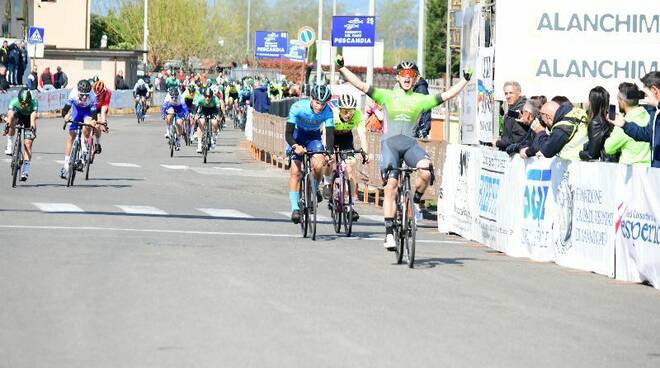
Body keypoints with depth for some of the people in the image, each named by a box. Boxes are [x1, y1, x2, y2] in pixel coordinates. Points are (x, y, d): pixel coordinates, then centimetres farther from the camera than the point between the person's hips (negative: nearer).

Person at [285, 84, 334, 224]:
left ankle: (315, 189, 6)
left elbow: (330, 134, -28)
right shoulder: (298, 107, -30)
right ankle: (295, 208, -11)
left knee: (318, 165, -25)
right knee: (295, 171, -14)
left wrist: (329, 152, -47)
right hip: (298, 136, -1)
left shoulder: (327, 111, -25)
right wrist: (295, 146, -50)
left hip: (314, 137, 1)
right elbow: (288, 133, -30)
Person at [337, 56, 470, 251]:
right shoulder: (387, 96, 12)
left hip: (410, 143, 1)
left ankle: (415, 200, 1)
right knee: (391, 185, -13)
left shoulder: (420, 99, 15)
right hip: (390, 142, -1)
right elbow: (360, 85, 7)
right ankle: (389, 232, -11)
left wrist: (465, 80, 6)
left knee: (426, 171, -29)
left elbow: (447, 95, 12)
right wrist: (342, 68, 0)